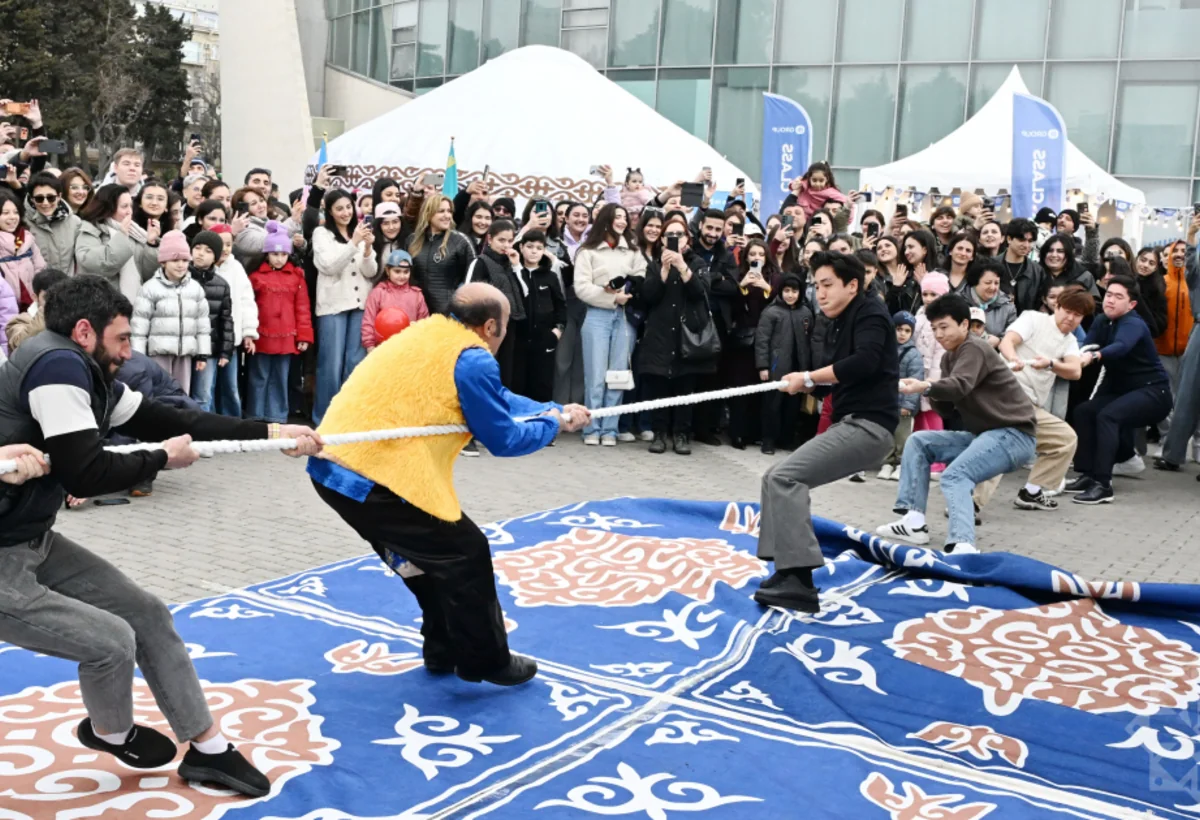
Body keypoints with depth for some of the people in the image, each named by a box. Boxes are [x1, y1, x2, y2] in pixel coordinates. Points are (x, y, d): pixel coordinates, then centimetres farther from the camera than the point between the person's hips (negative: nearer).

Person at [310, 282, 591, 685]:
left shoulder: (430, 334, 17)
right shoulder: (472, 359, -12)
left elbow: (494, 399, 27)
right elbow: (503, 438, -2)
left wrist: (556, 410, 28)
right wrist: (553, 423, 15)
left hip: (334, 467, 10)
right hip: (374, 478, -10)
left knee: (432, 553, 25)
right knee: (466, 554, 4)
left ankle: (446, 651, 37)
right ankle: (487, 662, 19)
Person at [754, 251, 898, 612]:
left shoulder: (870, 312, -7)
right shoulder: (840, 323, 18)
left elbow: (865, 361, -25)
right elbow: (831, 376, 13)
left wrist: (807, 377, -17)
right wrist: (806, 382, -9)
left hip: (869, 425, -10)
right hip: (848, 424, 10)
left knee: (783, 477, -19)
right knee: (777, 477, 11)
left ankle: (798, 580, -21)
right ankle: (790, 570, 11)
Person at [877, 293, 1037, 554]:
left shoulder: (974, 348, -13)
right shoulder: (949, 357, 14)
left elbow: (960, 386, -32)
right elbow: (947, 408, 10)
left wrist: (925, 386, -50)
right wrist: (929, 393, -12)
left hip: (1014, 433, -10)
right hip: (982, 433, 10)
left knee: (954, 475, -29)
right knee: (918, 442, 4)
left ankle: (963, 544, -47)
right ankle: (915, 521, -2)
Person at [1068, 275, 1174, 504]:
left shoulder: (1133, 325, -19)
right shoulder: (1101, 322, 4)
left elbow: (1120, 347, -40)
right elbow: (1086, 347, -11)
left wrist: (1094, 356, -59)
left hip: (1152, 392, -8)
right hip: (1122, 389, 8)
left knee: (1108, 415, -30)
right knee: (1083, 411, -10)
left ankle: (1103, 485, -34)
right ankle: (1088, 475, -4)